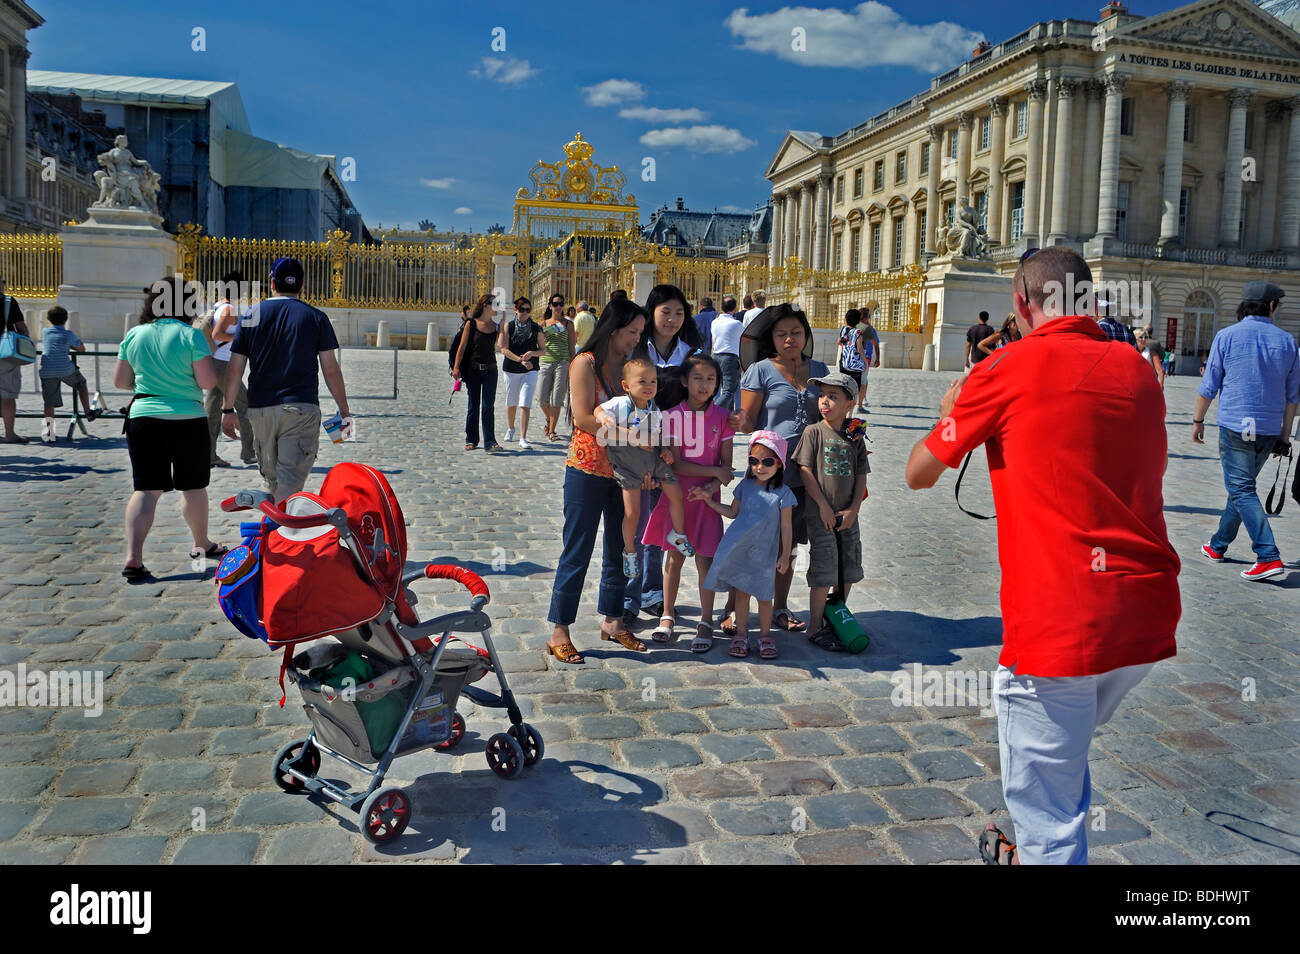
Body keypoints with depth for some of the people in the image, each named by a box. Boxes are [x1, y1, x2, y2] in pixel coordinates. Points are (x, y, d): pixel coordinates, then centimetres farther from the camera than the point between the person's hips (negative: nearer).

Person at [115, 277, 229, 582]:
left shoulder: (134, 335, 4)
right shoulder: (191, 335, -9)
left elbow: (119, 380, 9)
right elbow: (208, 381, -12)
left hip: (143, 418, 3)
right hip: (187, 420, -3)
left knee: (145, 489, 3)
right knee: (193, 487, 13)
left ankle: (133, 558, -7)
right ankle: (202, 545, 29)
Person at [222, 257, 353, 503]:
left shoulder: (250, 316, 7)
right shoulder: (316, 317, 1)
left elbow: (235, 369, 5)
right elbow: (331, 370, -1)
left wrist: (227, 409, 13)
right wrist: (344, 411, 6)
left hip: (260, 409, 3)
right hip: (302, 409, -3)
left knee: (272, 480, 17)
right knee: (290, 482, -6)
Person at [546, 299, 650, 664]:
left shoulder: (629, 366, 11)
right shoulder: (586, 363, -8)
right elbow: (583, 418, -17)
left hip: (623, 470, 7)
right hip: (588, 469, -6)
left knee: (620, 547, 13)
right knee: (577, 550, -2)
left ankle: (612, 621, 27)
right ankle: (559, 632, 7)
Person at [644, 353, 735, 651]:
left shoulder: (722, 417, 1)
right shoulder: (672, 416, -5)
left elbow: (726, 465, 0)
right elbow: (676, 464, -10)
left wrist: (711, 487, -17)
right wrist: (715, 472, -12)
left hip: (707, 496, 0)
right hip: (677, 495, 0)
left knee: (705, 559, 1)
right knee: (674, 556, 6)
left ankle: (705, 623, 13)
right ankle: (667, 615, 24)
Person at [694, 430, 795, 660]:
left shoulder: (783, 493, -6)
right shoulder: (745, 486, 5)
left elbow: (786, 527, -3)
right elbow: (732, 512, 15)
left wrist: (785, 555, -3)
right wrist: (708, 499, 9)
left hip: (764, 553, -3)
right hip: (738, 550, 3)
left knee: (763, 596, 6)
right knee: (741, 593, 9)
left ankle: (765, 636, 23)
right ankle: (740, 634, 22)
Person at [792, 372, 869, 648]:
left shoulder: (855, 438, 6)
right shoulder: (814, 432, -4)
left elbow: (861, 477, 7)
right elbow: (806, 471, -8)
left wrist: (853, 509, -5)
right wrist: (824, 506, -12)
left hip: (847, 516, 5)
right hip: (820, 514, -4)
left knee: (849, 570, 11)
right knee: (824, 571, -5)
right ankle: (816, 628, 6)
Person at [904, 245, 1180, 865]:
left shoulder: (1008, 372, -6)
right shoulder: (1137, 369, 10)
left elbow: (918, 474, 3)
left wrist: (949, 414, 23)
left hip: (1058, 623, -7)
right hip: (1149, 616, 7)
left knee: (1046, 808, 4)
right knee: (1068, 754, 30)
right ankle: (1035, 853, 51)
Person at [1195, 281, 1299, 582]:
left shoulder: (1226, 336, -5)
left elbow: (1209, 385, -3)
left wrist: (1198, 420, 9)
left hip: (1235, 425, -4)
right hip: (1269, 430, 4)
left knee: (1241, 490, -4)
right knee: (1242, 486, 17)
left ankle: (1269, 557, -14)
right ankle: (1219, 545, 28)